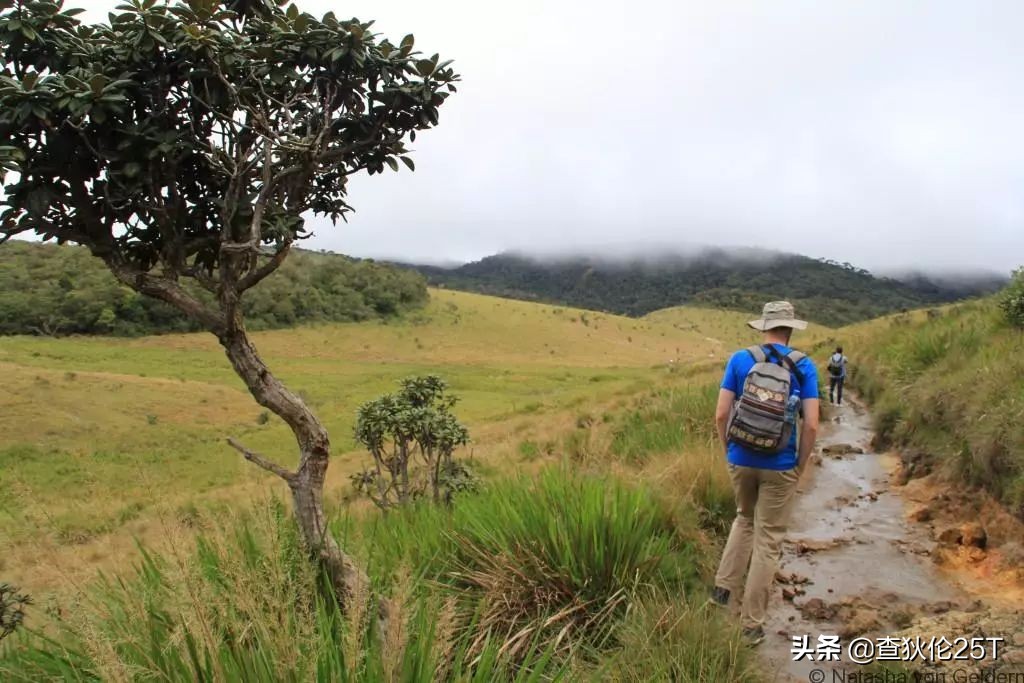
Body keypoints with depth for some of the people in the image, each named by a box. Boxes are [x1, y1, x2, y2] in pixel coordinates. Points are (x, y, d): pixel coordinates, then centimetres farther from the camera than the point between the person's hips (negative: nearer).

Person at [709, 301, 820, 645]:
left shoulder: (739, 359, -3)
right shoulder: (804, 366, -5)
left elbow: (721, 415, -5)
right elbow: (811, 425, -9)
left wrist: (729, 449, 11)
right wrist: (801, 464, 5)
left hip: (741, 460, 2)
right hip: (779, 466, -2)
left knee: (745, 519, 28)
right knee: (768, 541, 8)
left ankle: (723, 587, 22)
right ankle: (751, 624, 15)